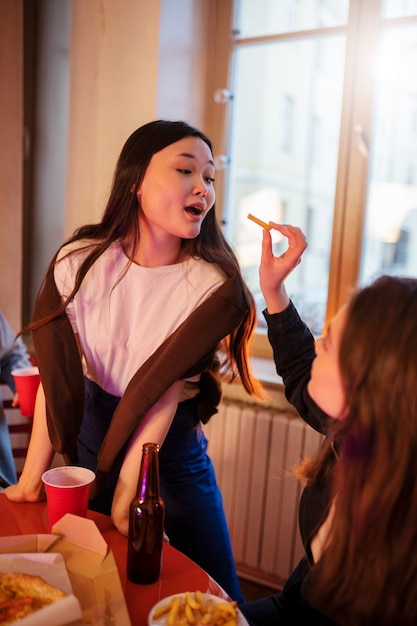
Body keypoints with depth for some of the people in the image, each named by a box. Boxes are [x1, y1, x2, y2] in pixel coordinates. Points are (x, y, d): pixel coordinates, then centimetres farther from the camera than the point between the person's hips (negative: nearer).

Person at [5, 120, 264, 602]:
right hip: (92, 430, 2)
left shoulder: (213, 286, -20)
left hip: (175, 443, -1)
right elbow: (56, 374, -13)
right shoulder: (79, 261, -15)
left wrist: (123, 498, -20)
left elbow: (162, 395, -20)